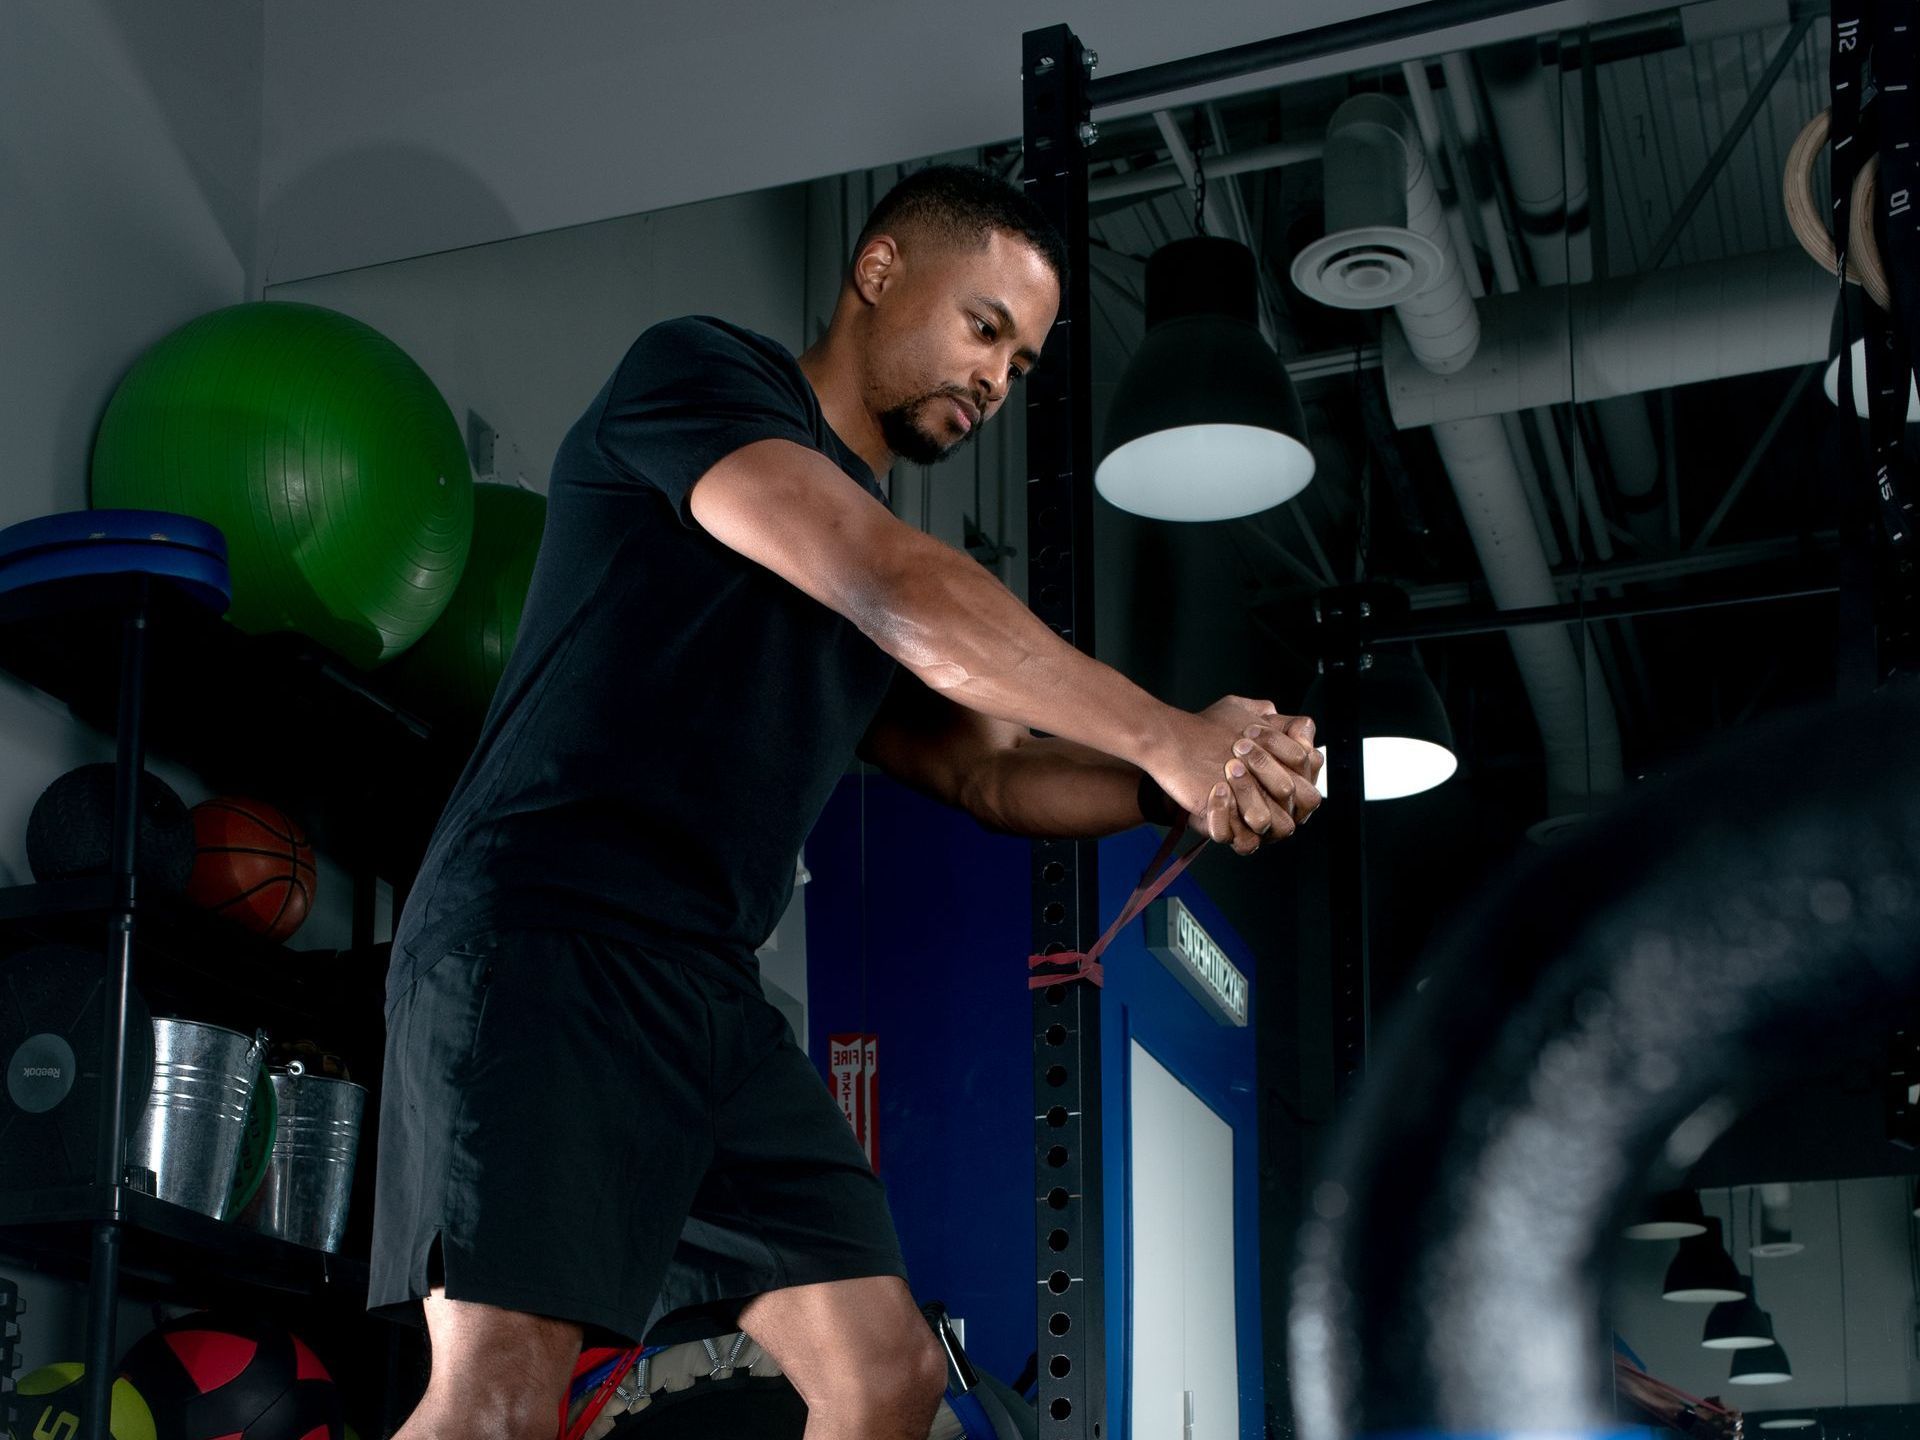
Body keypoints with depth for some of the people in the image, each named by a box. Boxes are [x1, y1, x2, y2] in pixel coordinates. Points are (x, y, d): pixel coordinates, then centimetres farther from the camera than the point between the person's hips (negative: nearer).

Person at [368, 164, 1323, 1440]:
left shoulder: (872, 575, 24)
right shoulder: (696, 372, -1)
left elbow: (989, 772, 21)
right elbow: (896, 587, -15)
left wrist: (1179, 793, 1)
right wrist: (1163, 736, -15)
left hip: (708, 996, 9)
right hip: (543, 948, -9)